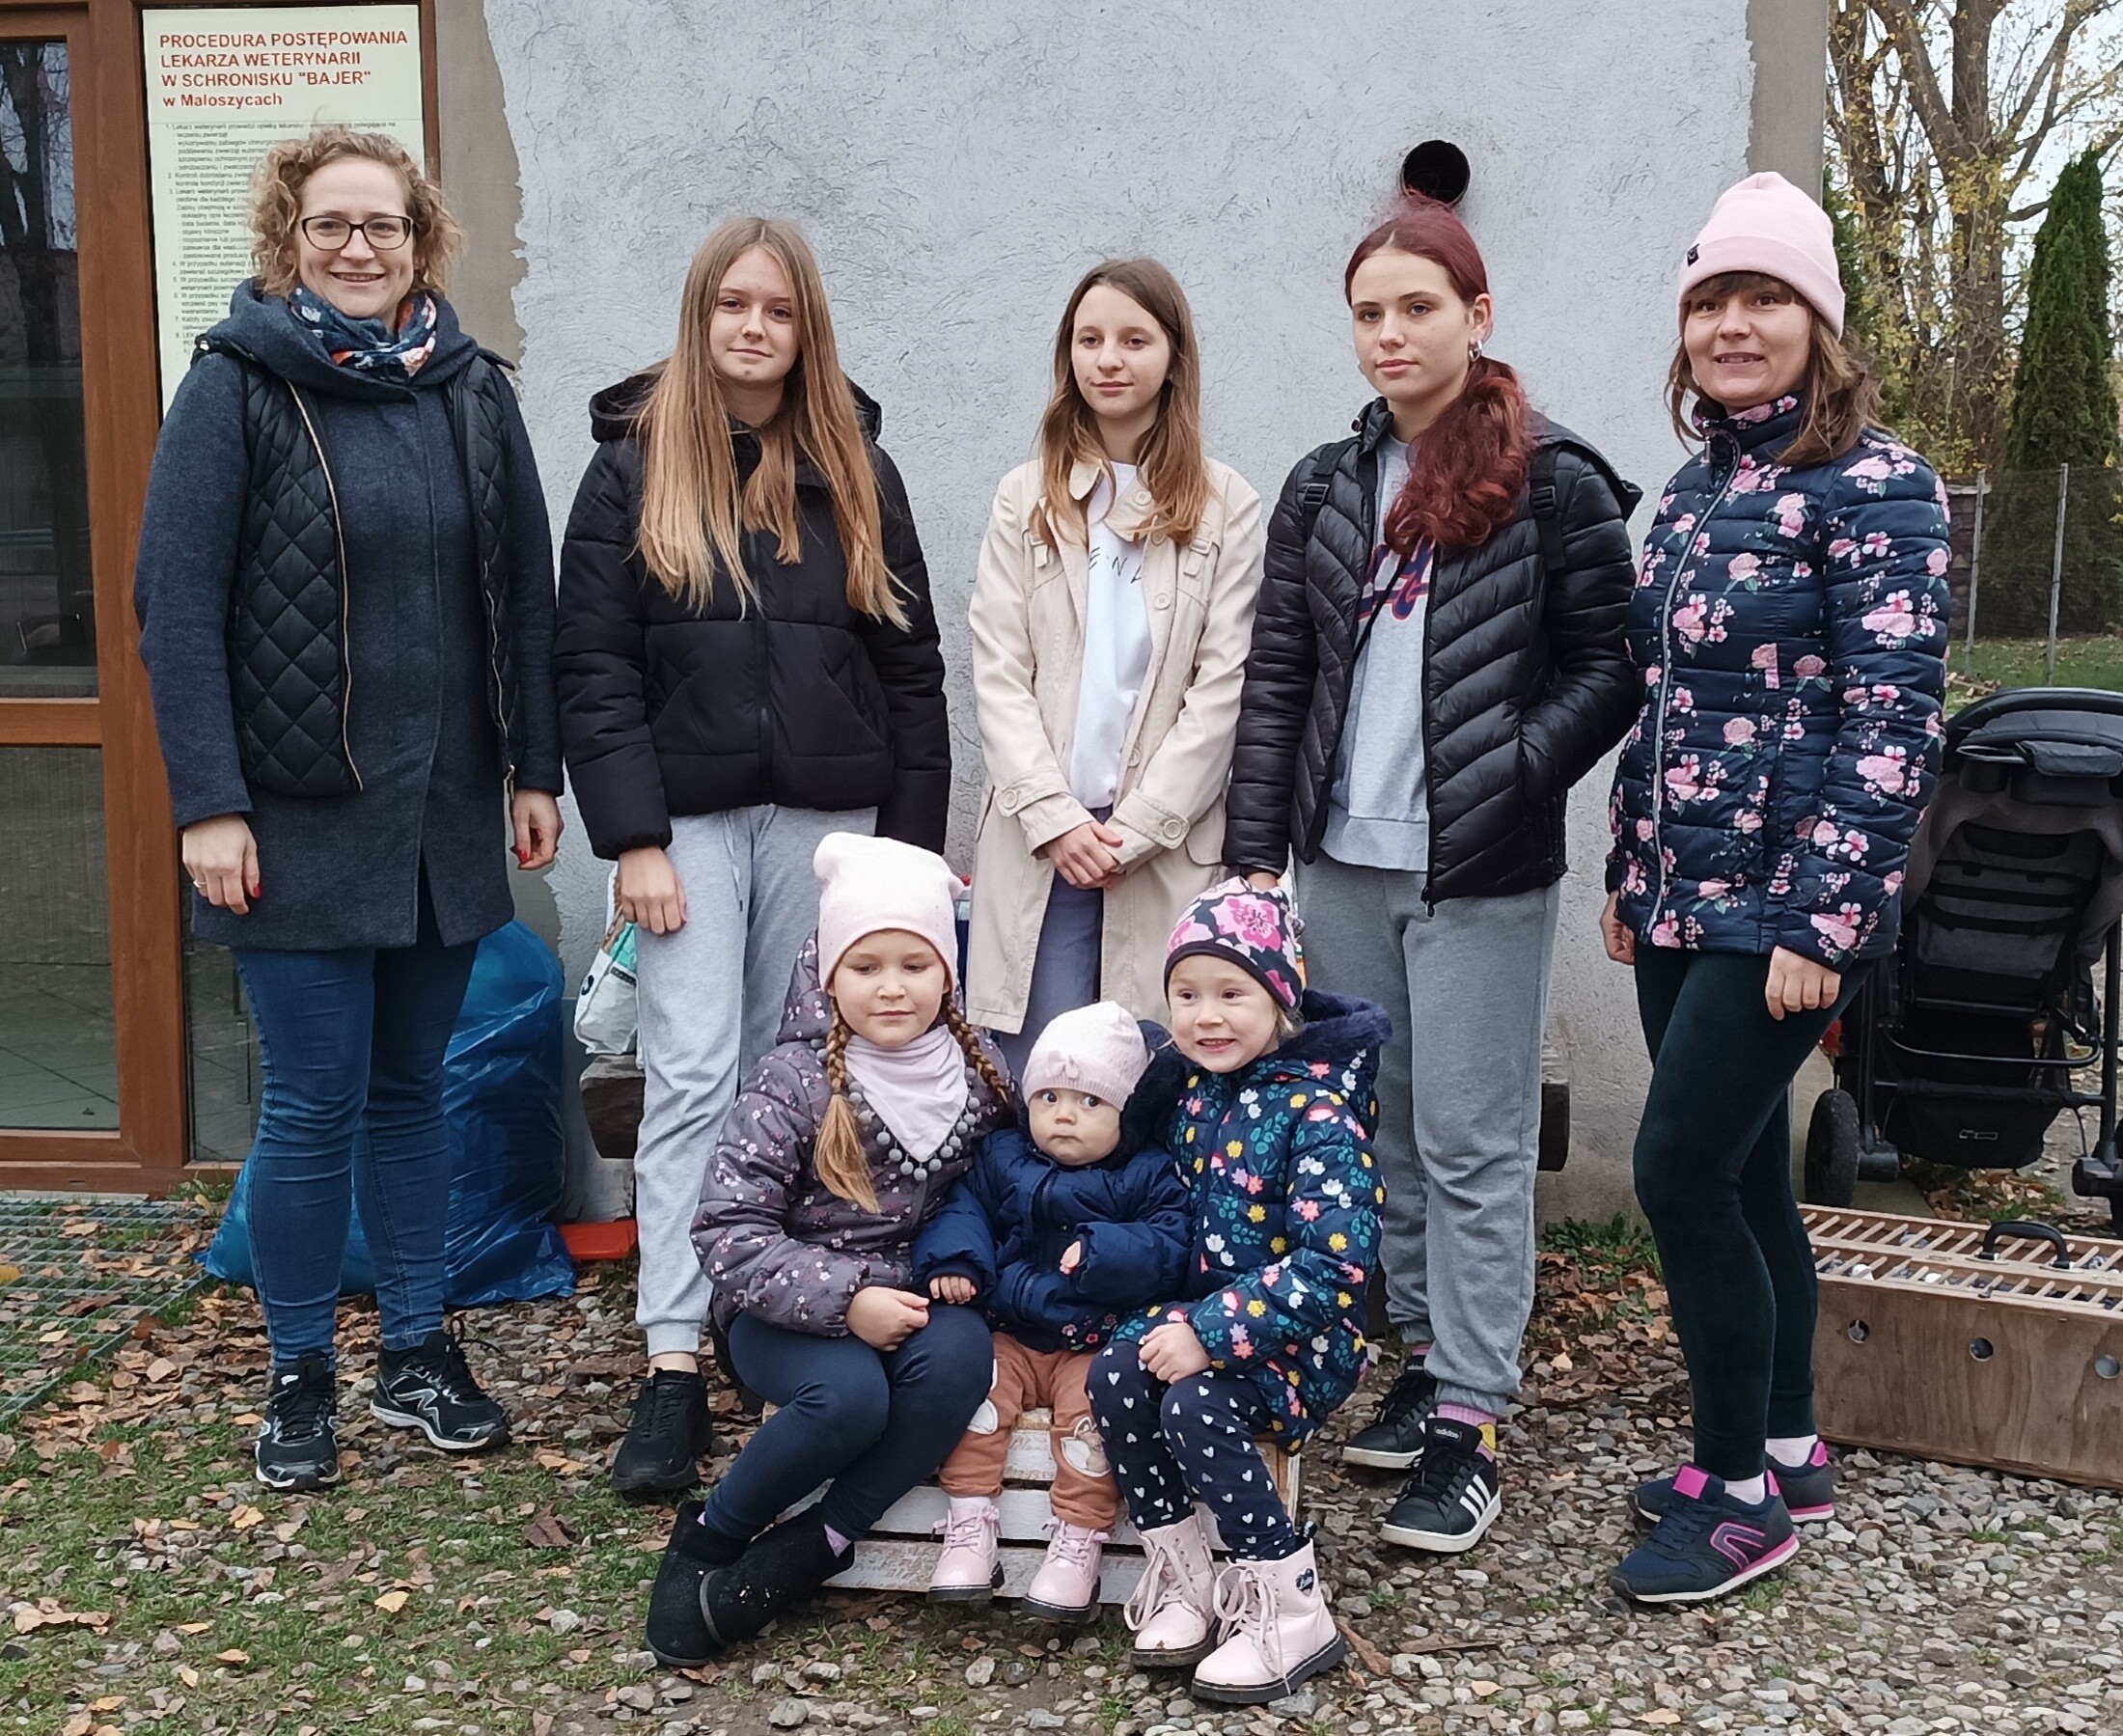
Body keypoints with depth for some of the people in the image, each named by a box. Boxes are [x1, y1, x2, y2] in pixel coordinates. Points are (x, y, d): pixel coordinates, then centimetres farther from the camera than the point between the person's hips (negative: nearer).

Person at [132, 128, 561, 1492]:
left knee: (414, 1088, 14)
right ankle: (302, 1378, 19)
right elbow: (177, 602, -9)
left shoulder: (471, 388, 7)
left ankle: (418, 1352, 26)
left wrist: (534, 769, 6)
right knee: (316, 1107, 2)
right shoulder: (237, 384, -5)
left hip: (447, 816, 4)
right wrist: (210, 805, -13)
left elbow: (525, 591, 9)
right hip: (299, 820, -3)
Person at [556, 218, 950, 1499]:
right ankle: (675, 1373, -5)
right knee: (693, 1079, -6)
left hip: (826, 815, 2)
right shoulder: (635, 467, 2)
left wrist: (914, 839, 3)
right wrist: (633, 838, -10)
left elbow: (912, 667, 8)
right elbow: (594, 666, -3)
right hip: (690, 816, -2)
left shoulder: (857, 472, 8)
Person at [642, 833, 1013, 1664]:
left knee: (959, 1357, -29)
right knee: (849, 1394, -33)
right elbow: (726, 1231, -14)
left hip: (916, 1296, 4)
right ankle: (706, 1536, -6)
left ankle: (815, 1544, -15)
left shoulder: (978, 1072, 1)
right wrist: (844, 1301, -24)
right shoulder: (794, 1082, -11)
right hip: (792, 1312, -4)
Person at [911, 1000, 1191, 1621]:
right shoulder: (1002, 1158, 10)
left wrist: (1102, 1252, -26)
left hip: (1097, 1344, -3)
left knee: (1092, 1402, -29)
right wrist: (953, 1261, -14)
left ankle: (1078, 1541, -16)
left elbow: (1167, 1249, -11)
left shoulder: (1149, 1176, 0)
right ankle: (971, 1528, -14)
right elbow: (964, 1210, 6)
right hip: (1010, 1336, 3)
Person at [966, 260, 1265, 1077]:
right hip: (1039, 846, 1)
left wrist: (1136, 826, -8)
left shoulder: (1224, 506, 5)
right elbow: (998, 673, 3)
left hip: (1169, 847, -1)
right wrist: (1056, 818, -8)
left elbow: (1223, 684, -1)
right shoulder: (1026, 498, 10)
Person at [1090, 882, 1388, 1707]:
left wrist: (1211, 1331, -27)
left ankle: (1293, 1609, -13)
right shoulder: (1194, 1095, 6)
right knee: (1114, 1376, -19)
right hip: (1198, 1315, 7)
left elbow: (1332, 1266, -24)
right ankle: (1180, 1579, -4)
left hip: (1299, 1339, -6)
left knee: (1195, 1405, -29)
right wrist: (1173, 1321, 2)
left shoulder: (1318, 1107, -17)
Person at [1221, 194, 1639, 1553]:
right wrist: (1256, 849, 5)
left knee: (1474, 1143, 0)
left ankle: (1471, 1426, 6)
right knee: (1383, 1127, 13)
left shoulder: (1555, 485, -4)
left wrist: (1513, 778, -16)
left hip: (1481, 877, -5)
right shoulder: (1326, 488, 10)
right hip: (1345, 863, 5)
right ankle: (1426, 1355, 27)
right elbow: (1277, 675, 10)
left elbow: (1609, 666, -4)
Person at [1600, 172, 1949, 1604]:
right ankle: (1791, 1452, 27)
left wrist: (1824, 920, -20)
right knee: (1745, 1175, 13)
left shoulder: (1872, 485, -11)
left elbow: (1893, 721, -16)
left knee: (1681, 1170, -8)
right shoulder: (1696, 486, 12)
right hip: (1683, 898, 8)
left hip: (1784, 907, -7)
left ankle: (1741, 1491, 8)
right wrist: (1631, 871, 16)